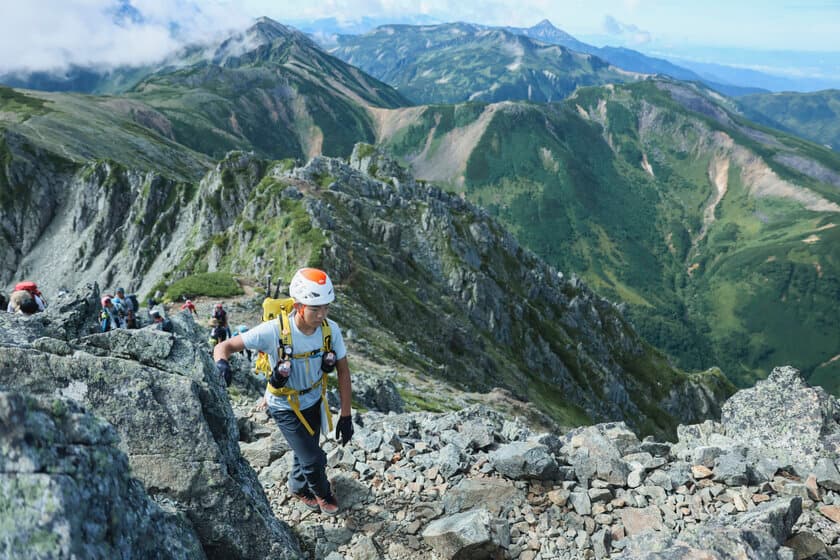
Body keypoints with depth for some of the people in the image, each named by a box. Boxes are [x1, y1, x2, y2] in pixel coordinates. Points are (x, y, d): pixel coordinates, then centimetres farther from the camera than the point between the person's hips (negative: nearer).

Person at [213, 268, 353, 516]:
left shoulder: (331, 329, -22)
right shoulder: (273, 330, -33)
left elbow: (343, 371, -11)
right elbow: (225, 346, -26)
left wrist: (345, 416, -10)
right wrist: (221, 363, -50)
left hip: (314, 401, 4)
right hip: (285, 408, -4)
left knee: (306, 450, 23)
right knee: (314, 459, -4)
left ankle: (298, 487, 56)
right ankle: (322, 493, 31)